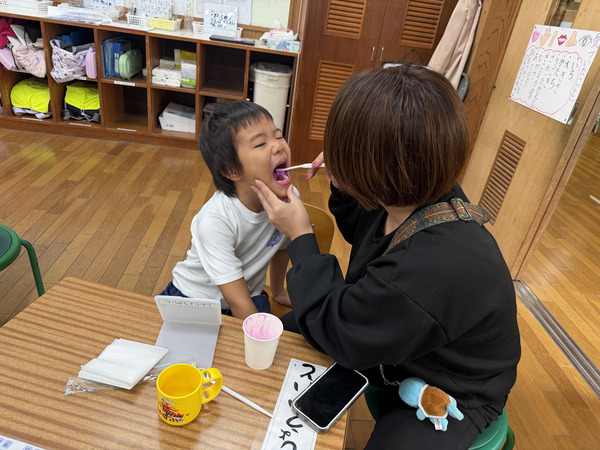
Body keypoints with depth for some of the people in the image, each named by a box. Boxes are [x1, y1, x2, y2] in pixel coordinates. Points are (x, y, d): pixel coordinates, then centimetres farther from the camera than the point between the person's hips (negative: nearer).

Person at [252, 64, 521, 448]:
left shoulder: (431, 270, -44)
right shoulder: (424, 195, -17)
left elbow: (334, 331, -27)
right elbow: (366, 231, 8)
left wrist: (300, 237, -21)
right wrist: (343, 183, -12)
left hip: (450, 399, -7)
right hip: (393, 340, 8)